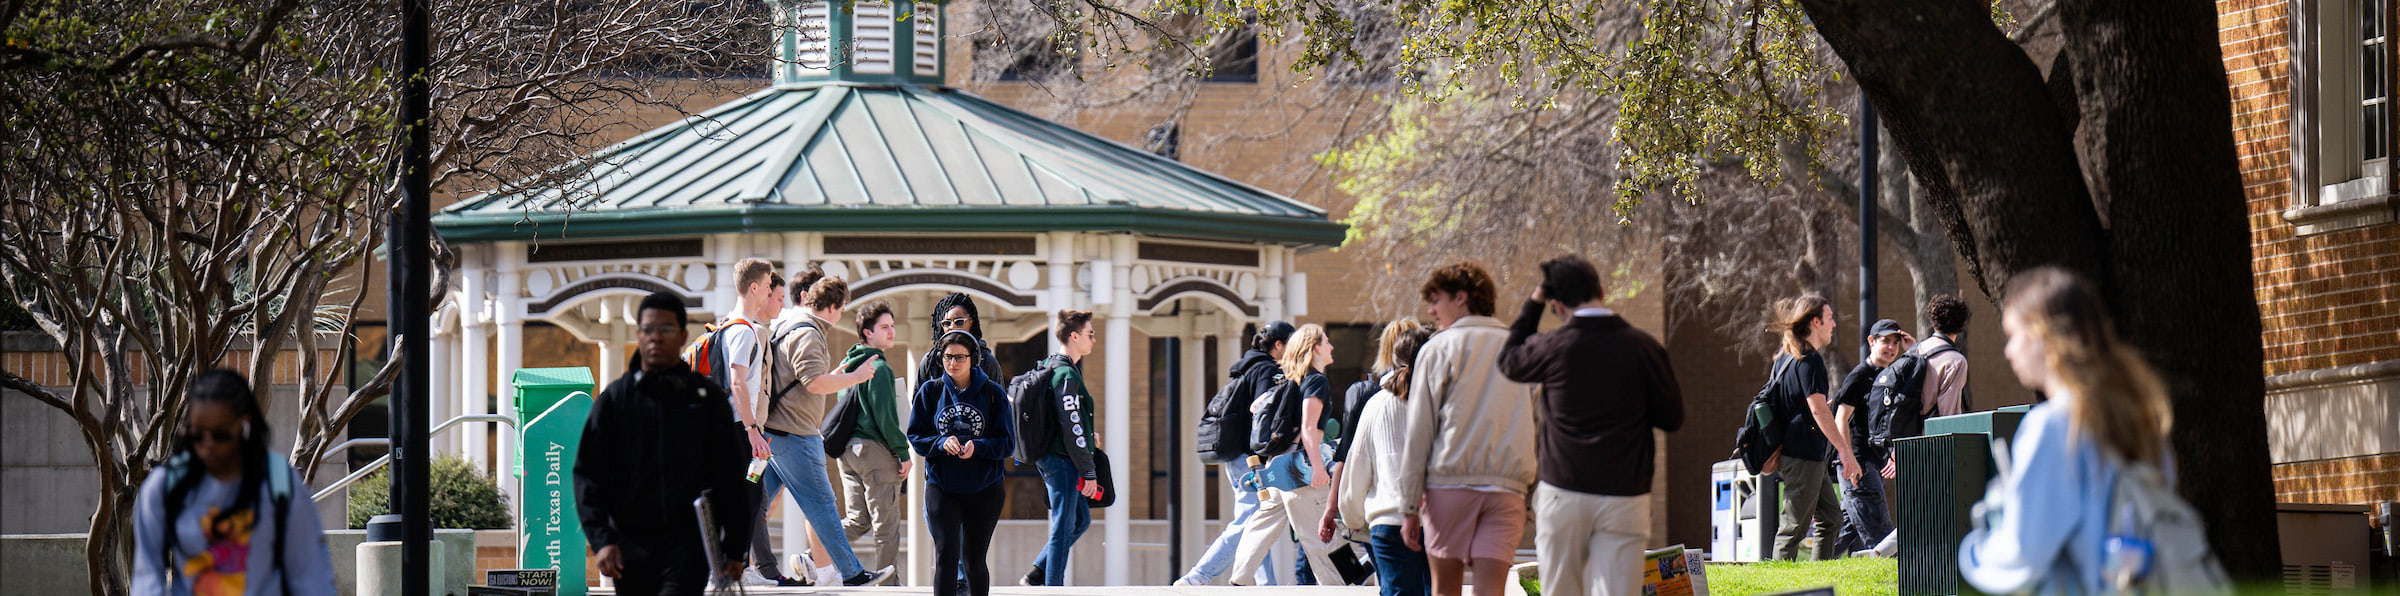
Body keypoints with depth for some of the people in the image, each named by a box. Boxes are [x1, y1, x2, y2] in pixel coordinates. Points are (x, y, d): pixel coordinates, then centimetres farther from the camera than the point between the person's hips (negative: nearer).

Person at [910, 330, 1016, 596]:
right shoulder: (930, 392, 2)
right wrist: (942, 443, -17)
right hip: (941, 488, 0)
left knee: (974, 560, 10)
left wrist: (977, 447, -21)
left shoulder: (993, 393, 0)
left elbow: (1007, 443, -2)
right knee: (946, 556, -10)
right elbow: (915, 436, 3)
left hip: (984, 489, 0)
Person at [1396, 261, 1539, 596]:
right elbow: (1537, 431, 16)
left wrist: (1409, 506, 0)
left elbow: (1419, 431, -1)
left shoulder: (1439, 349, 2)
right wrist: (1531, 506, 19)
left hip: (1450, 483, -3)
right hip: (1507, 487, 3)